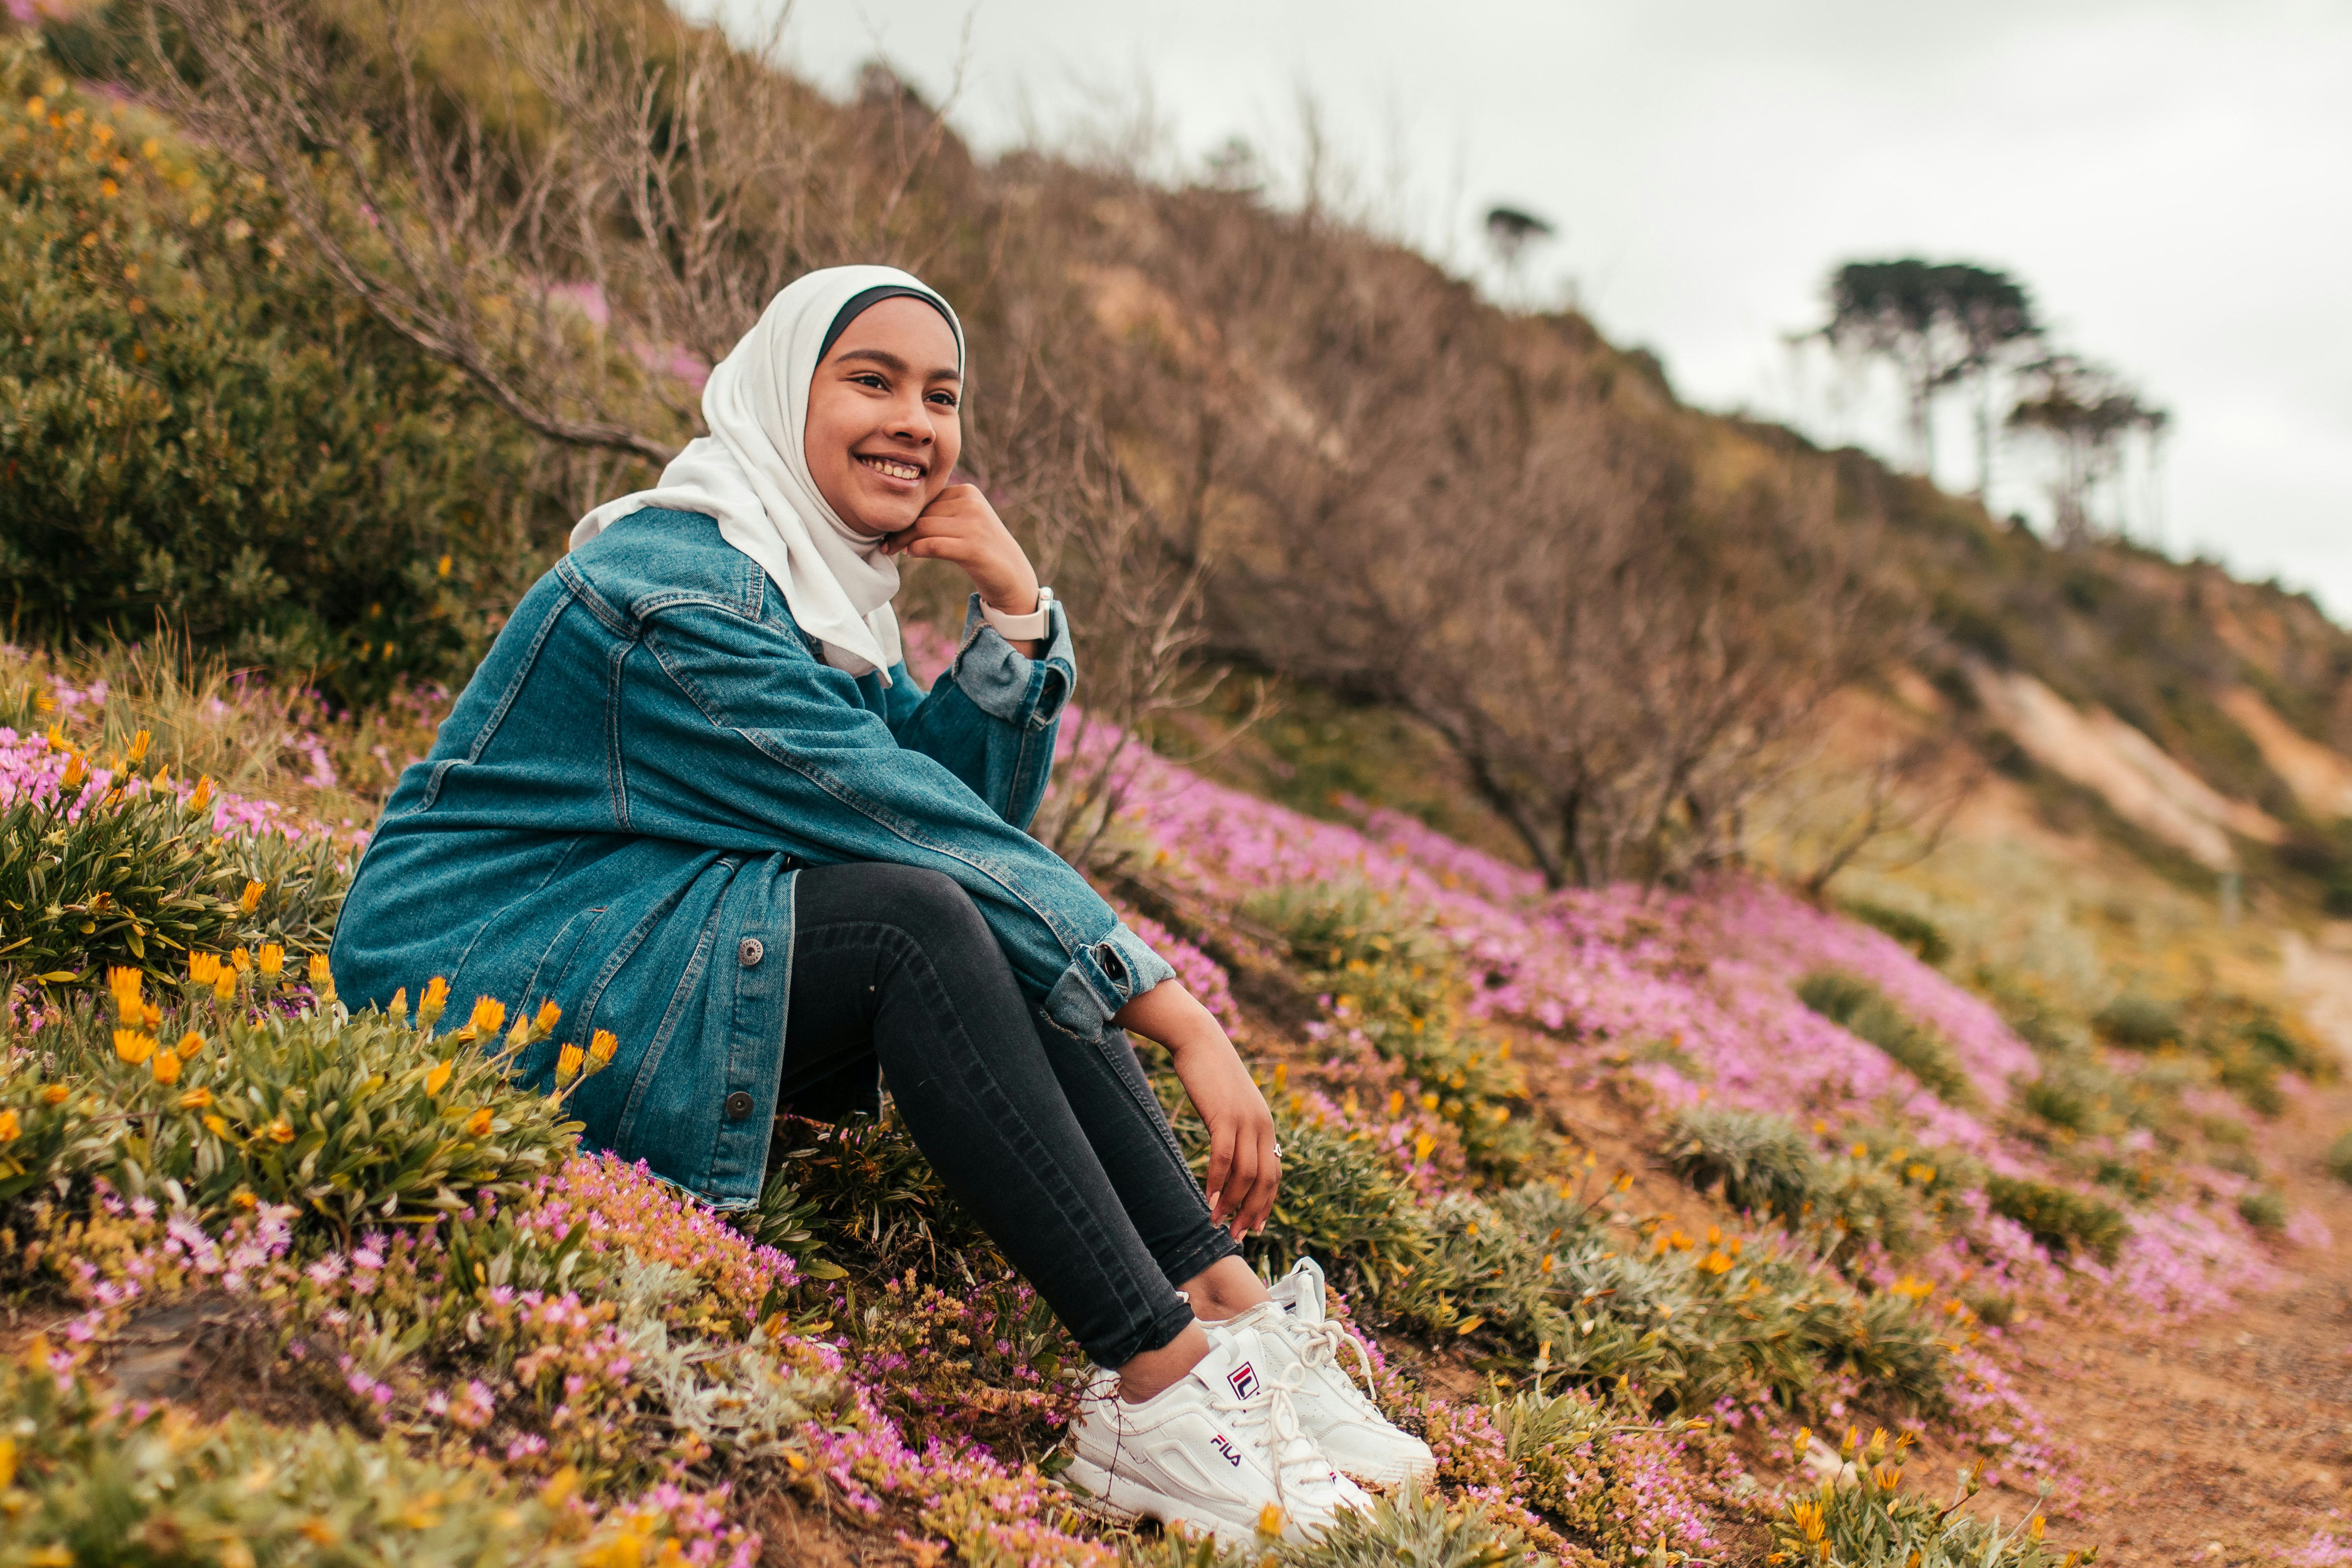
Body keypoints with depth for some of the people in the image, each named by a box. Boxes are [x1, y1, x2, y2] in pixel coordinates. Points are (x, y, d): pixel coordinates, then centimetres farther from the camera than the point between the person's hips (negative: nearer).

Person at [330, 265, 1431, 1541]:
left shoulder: (817, 577, 11)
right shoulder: (685, 589, -19)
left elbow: (979, 808, 7)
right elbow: (925, 832, -24)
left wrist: (1014, 608, -8)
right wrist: (1181, 1020, -24)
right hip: (481, 989, -9)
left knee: (1013, 932, -9)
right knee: (926, 918, -29)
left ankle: (1233, 1311, -15)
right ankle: (1160, 1388, -30)